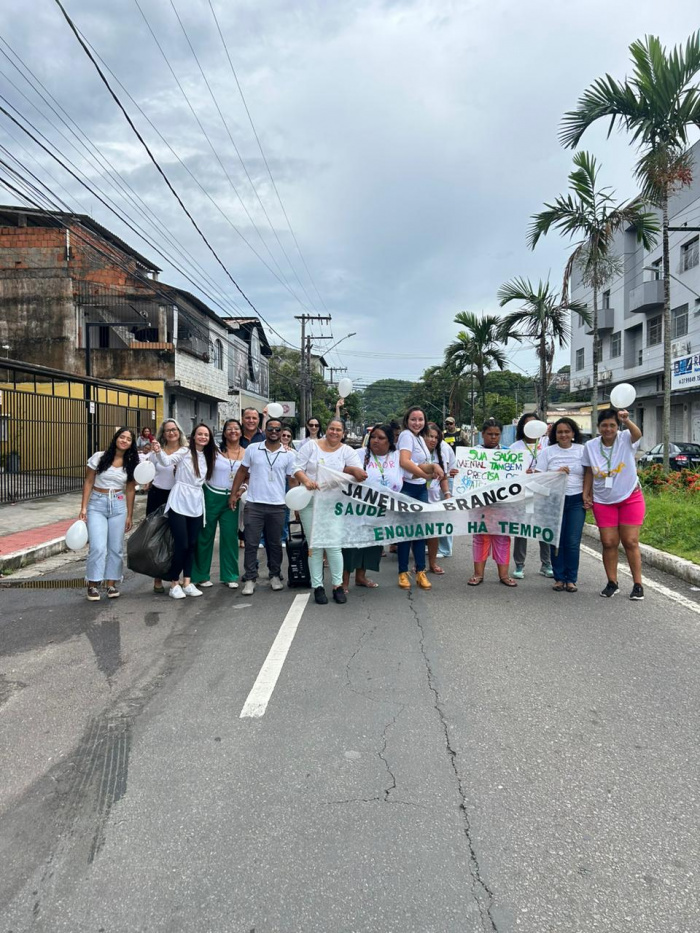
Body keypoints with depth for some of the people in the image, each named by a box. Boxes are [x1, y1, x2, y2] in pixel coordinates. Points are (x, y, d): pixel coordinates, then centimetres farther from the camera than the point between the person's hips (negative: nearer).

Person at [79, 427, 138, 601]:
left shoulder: (131, 463, 4)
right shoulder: (99, 457, -4)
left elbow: (130, 490, 7)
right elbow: (88, 482, -1)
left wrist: (129, 515, 6)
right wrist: (83, 507, -7)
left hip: (119, 505, 3)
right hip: (97, 504, -3)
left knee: (116, 547, 6)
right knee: (98, 547, -11)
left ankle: (111, 583, 17)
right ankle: (93, 584, 3)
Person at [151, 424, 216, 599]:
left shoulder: (209, 457, 11)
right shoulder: (184, 452, -6)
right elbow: (167, 461, -23)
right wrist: (159, 452, -40)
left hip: (196, 506, 6)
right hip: (179, 504, -5)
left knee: (192, 545, 8)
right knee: (181, 545, -6)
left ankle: (187, 582, 15)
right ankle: (174, 584, 7)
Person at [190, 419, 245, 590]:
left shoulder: (246, 454, 2)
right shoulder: (215, 450, -4)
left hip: (231, 499, 2)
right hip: (211, 497, -2)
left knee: (230, 536, 3)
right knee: (205, 535, 6)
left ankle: (229, 576, 15)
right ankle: (201, 575, 18)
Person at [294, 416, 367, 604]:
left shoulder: (347, 451, 3)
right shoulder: (311, 446, 2)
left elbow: (358, 471, -10)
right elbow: (298, 468, -1)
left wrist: (354, 471, -32)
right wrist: (306, 481, -19)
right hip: (310, 503, 0)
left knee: (334, 545, 0)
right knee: (315, 546, 4)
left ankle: (338, 585, 11)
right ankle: (317, 586, 11)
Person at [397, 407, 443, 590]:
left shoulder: (420, 437, 13)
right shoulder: (406, 434, -13)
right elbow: (404, 461, -27)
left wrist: (434, 466, -3)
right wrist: (427, 475, -29)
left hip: (421, 488, 8)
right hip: (407, 488, -8)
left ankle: (420, 572, 14)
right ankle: (403, 573, 10)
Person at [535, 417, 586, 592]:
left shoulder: (582, 450, 7)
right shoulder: (547, 452, 5)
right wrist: (557, 472, -13)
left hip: (576, 500, 0)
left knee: (573, 542, -2)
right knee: (557, 541, 1)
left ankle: (571, 579, 10)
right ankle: (559, 578, 13)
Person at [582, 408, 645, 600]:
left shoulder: (625, 439, -11)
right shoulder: (591, 446, -3)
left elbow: (637, 434, -34)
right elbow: (589, 472, 6)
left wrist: (627, 420, -54)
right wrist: (585, 494, -1)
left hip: (630, 498, -2)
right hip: (603, 501, 2)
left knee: (631, 542, 0)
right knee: (609, 543, 3)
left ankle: (638, 584, 8)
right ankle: (612, 583, 13)